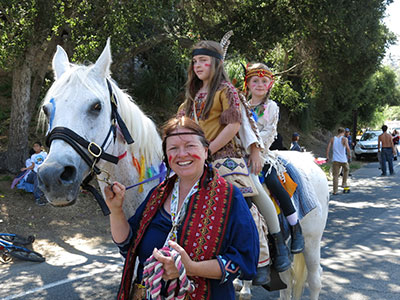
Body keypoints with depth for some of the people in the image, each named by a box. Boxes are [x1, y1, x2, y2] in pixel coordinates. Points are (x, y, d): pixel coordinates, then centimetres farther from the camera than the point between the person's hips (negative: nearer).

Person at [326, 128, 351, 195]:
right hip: (343, 160, -2)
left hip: (335, 160, 2)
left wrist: (327, 157, 1)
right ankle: (344, 184, 28)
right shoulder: (344, 139, -4)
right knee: (346, 170, 29)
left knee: (335, 175, 2)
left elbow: (328, 148, -4)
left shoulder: (332, 139, 5)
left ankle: (335, 191, -1)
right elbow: (347, 148, -18)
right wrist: (349, 155, -2)